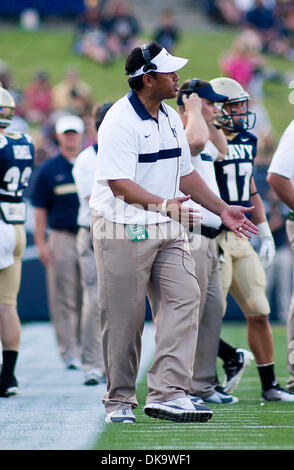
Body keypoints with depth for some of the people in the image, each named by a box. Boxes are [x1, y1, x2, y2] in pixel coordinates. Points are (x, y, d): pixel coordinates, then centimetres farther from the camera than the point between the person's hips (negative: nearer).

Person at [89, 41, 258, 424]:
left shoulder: (171, 119, 12)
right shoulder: (120, 121, -14)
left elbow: (185, 173, 20)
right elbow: (120, 184, -22)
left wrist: (222, 209, 13)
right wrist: (164, 204, -33)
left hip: (167, 231, 7)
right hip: (124, 230, -7)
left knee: (184, 298, -8)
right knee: (124, 317, -1)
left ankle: (168, 393, -11)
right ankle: (119, 400, 12)